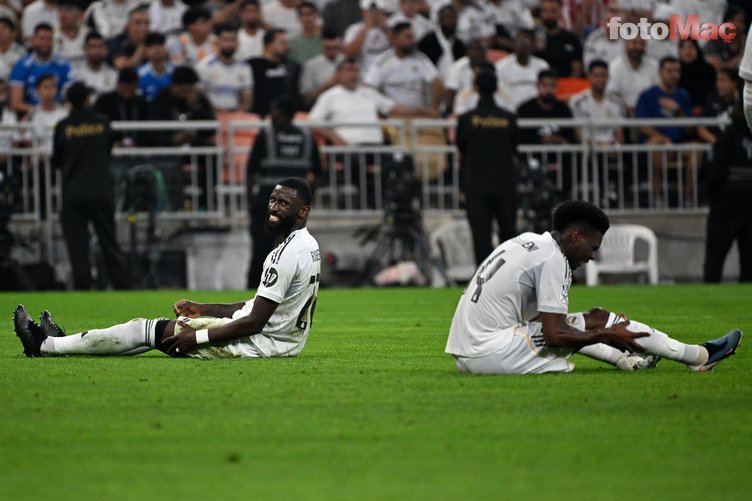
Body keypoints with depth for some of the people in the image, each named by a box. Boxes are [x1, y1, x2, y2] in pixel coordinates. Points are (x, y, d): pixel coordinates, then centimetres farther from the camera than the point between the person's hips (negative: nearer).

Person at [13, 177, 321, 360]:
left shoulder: (290, 254, -23)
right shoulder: (308, 245, 11)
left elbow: (254, 322, -24)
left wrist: (197, 337, -16)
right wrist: (204, 310, 18)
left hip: (262, 342, -9)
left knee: (151, 331, -3)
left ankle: (47, 346, 6)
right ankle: (59, 344, 23)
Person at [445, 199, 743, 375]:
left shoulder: (526, 242, 18)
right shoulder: (553, 260, -10)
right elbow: (554, 334, -15)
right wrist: (606, 336, -4)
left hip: (463, 355, 9)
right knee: (598, 319, -2)